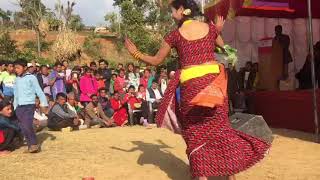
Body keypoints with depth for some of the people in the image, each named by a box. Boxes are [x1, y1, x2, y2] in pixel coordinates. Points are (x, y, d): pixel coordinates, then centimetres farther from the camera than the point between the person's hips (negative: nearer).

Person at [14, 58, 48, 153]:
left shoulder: (31, 77, -6)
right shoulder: (17, 79, 10)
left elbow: (39, 91, -6)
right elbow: (15, 95, 16)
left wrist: (44, 104, -9)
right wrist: (15, 107, 15)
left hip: (29, 105, -6)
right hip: (19, 106, 6)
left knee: (27, 125, -17)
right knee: (23, 127, 5)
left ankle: (34, 144, -2)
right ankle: (31, 145, 15)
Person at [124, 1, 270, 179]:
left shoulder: (175, 35, 0)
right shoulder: (210, 27, 7)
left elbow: (156, 60, 7)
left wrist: (136, 53, 22)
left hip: (191, 84, -2)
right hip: (213, 81, 3)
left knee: (195, 131, 10)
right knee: (220, 127, 10)